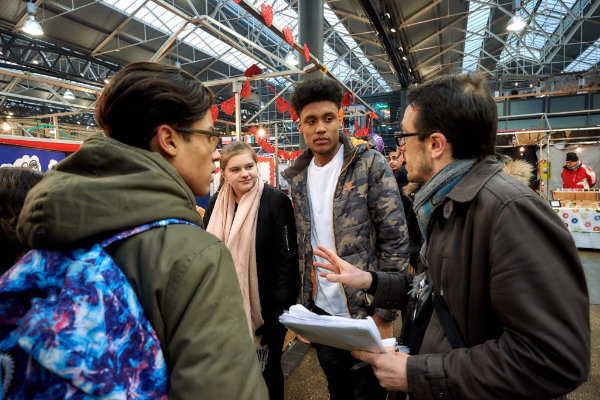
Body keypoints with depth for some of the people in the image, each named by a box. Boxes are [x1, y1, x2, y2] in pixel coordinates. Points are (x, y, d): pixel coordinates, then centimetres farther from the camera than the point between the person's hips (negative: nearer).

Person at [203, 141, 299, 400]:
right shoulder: (215, 203, 1)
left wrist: (281, 309, -18)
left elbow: (287, 257, -16)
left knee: (267, 369, 17)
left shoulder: (276, 201, -14)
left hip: (265, 306, -4)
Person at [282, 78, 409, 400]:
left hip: (364, 312, -4)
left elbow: (395, 241, -13)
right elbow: (303, 246, 9)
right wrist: (304, 306, 8)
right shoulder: (298, 177, 3)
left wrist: (384, 314, -13)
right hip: (320, 311, 5)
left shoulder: (370, 165, -12)